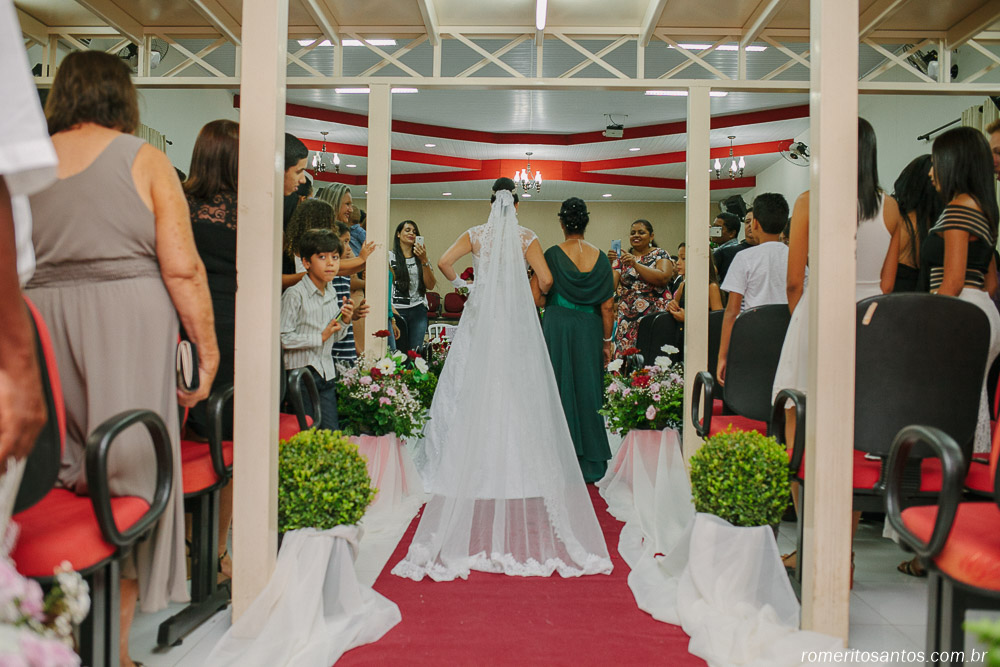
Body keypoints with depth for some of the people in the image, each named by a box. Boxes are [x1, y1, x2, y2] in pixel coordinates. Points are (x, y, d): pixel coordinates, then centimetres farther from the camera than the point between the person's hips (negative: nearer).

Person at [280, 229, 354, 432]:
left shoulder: (332, 293, 10)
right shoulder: (294, 295, -14)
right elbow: (283, 339, -19)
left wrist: (344, 322, -1)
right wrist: (320, 337, -16)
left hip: (326, 374, 7)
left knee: (332, 433, 8)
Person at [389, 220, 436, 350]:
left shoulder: (420, 258, 15)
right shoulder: (390, 256, 6)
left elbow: (430, 286, 4)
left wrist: (424, 261, -6)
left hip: (418, 310, 3)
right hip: (397, 310, -3)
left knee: (415, 352, -1)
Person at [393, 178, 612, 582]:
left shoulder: (476, 235, 5)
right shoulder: (527, 237, 2)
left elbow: (444, 262, -6)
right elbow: (546, 280, -4)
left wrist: (458, 283, 12)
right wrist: (539, 293, 18)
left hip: (480, 321, 1)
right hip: (517, 324, -1)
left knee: (475, 390, 6)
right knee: (519, 392, 4)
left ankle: (478, 463, 8)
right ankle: (518, 462, 7)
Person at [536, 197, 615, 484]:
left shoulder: (553, 254, -7)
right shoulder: (600, 257, 0)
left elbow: (535, 296, -10)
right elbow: (607, 306, 0)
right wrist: (607, 342, 8)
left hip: (557, 326, -2)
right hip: (589, 330, 2)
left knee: (560, 388, 7)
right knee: (588, 390, 10)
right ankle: (590, 465, 18)